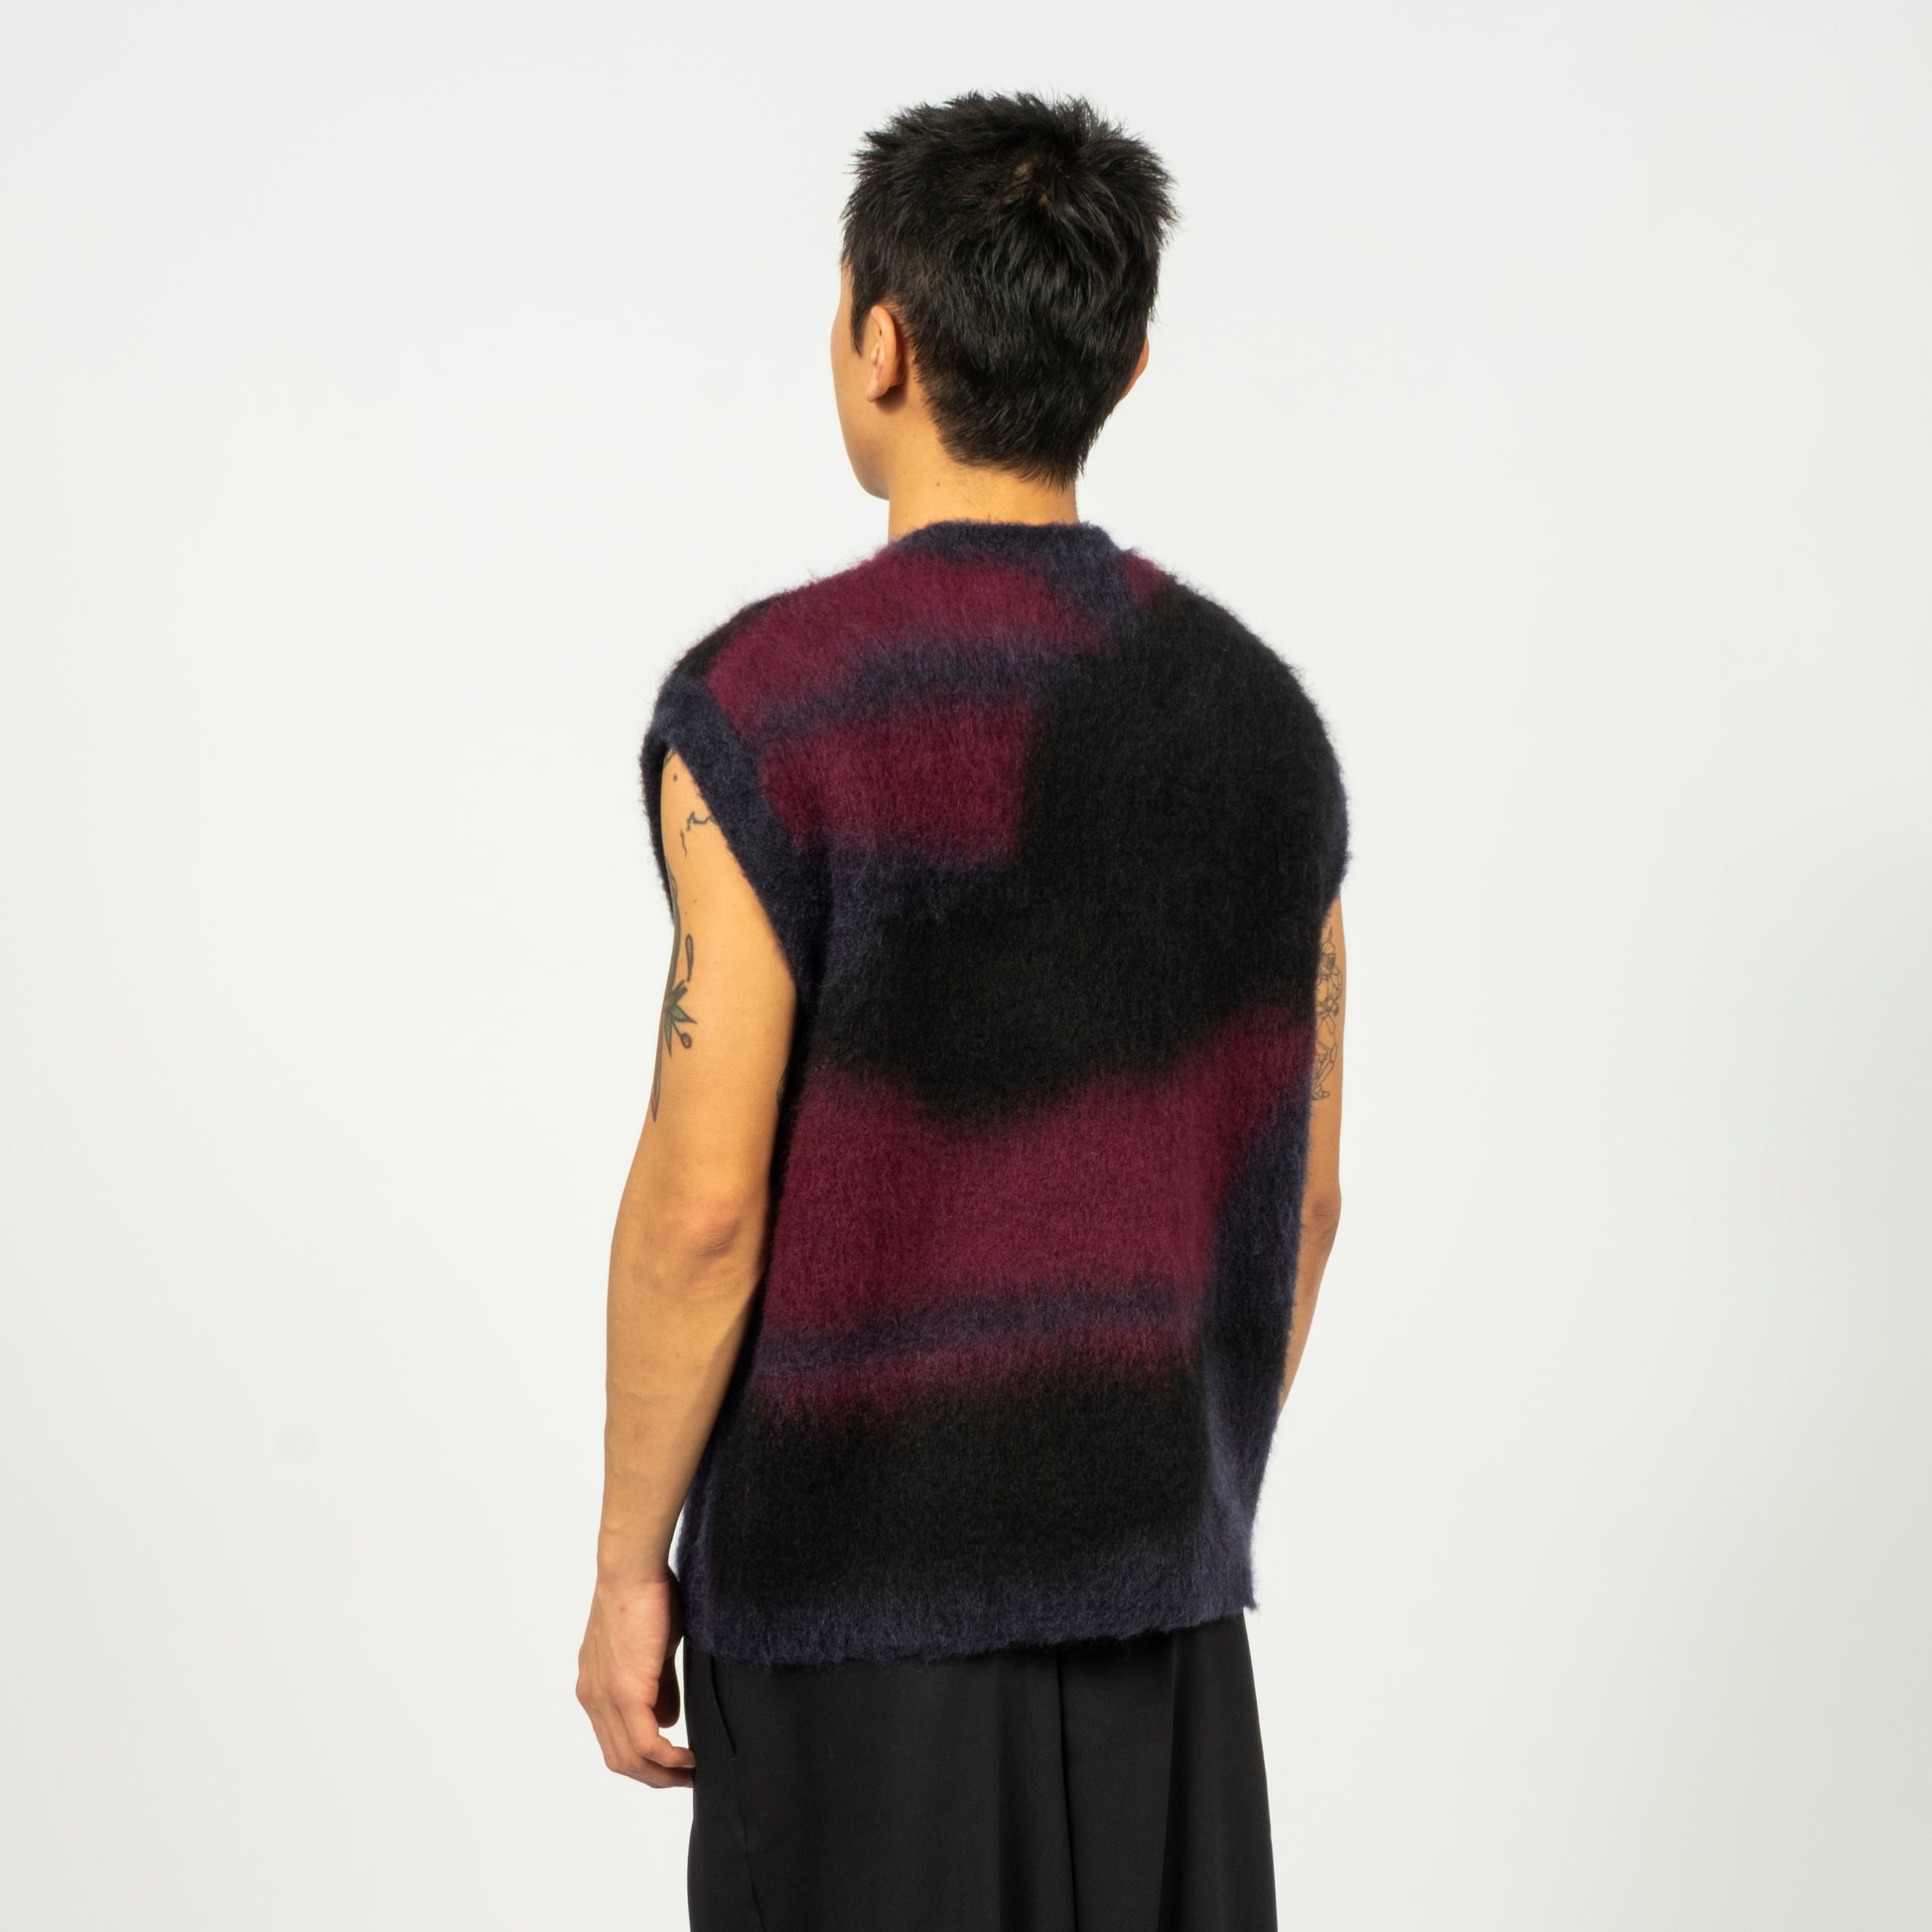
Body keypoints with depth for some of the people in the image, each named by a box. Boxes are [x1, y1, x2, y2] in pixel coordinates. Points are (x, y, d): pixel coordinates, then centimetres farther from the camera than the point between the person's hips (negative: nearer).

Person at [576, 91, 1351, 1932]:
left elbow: (702, 1201, -17)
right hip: (1154, 1590, 5)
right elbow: (1297, 1200, 8)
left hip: (857, 1586, -5)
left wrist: (627, 1566, -4)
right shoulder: (1259, 711, 4)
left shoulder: (764, 706, -14)